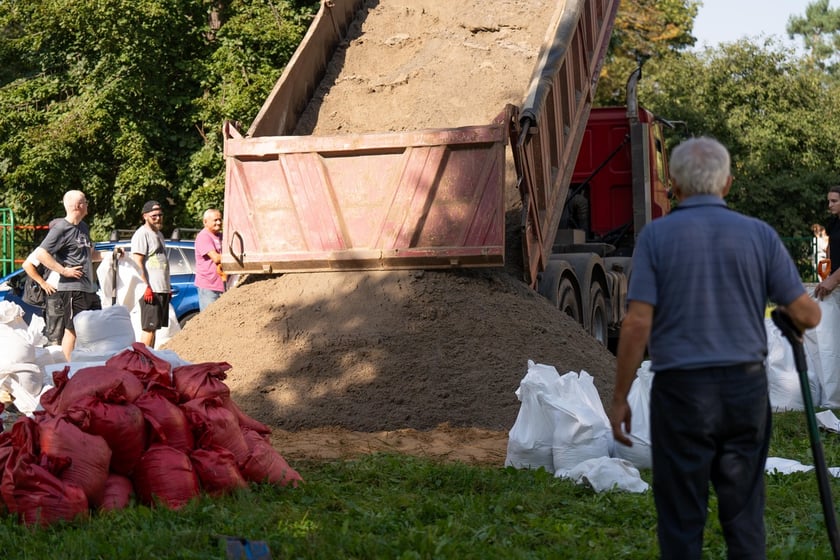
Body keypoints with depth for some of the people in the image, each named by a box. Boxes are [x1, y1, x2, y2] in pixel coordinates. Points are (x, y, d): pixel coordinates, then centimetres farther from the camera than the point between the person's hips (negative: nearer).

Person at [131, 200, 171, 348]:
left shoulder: (159, 234, 21)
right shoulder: (142, 234, -9)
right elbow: (138, 263, -16)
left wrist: (168, 288, 22)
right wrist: (146, 287, -22)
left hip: (162, 289, 9)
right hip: (151, 290, -9)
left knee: (154, 327, 10)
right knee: (149, 327, -10)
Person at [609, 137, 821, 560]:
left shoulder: (657, 235, -5)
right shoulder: (760, 235, 1)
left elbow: (637, 325, -10)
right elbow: (807, 315, 1)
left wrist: (620, 399, -2)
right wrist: (793, 317, 25)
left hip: (681, 389, -2)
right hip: (746, 387, 2)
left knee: (681, 519, 5)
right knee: (744, 516, 11)